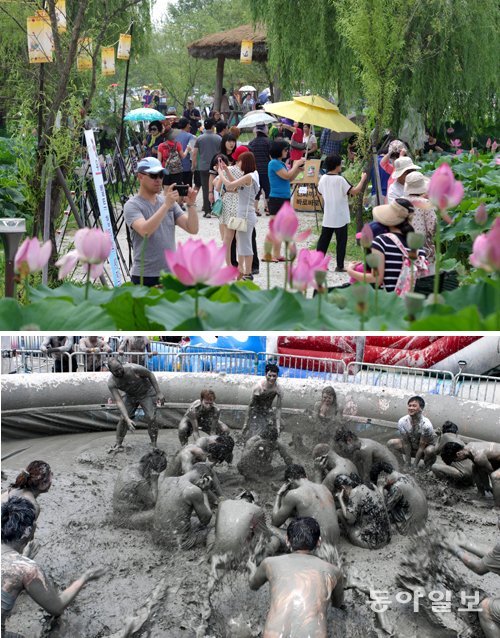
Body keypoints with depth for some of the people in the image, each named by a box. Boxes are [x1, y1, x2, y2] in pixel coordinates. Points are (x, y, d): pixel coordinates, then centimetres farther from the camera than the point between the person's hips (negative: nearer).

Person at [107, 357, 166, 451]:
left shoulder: (134, 369, -35)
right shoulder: (111, 383, -26)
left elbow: (150, 374, -17)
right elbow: (119, 401, -28)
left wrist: (158, 393, -18)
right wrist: (127, 419, -38)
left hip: (146, 393, -3)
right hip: (130, 396, 3)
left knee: (151, 418, -15)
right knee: (123, 419, -6)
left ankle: (154, 446, -4)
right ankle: (118, 445, 8)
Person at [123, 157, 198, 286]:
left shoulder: (169, 202, 9)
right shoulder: (132, 205, -6)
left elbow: (193, 229, 2)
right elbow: (145, 231, -25)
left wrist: (191, 205, -13)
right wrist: (166, 205, -28)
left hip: (171, 274, 5)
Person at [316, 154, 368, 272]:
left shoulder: (323, 178, 2)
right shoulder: (340, 179, -16)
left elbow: (320, 191, 18)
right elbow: (354, 191, -17)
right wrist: (362, 179, -6)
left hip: (327, 217, 5)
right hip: (340, 218, -5)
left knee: (324, 239, 10)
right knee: (341, 241, 3)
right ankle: (340, 266, 4)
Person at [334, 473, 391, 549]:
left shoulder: (355, 492, -13)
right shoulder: (369, 487, 11)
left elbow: (349, 519, -14)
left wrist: (340, 499, -6)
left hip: (371, 542, -9)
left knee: (338, 513, 2)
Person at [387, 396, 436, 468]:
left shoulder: (426, 425, -31)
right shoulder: (402, 422, -21)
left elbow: (421, 447, -27)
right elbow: (406, 443, -17)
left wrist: (415, 466, -26)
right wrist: (407, 463, -19)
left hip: (425, 448, -4)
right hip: (412, 447, 4)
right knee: (390, 443, -16)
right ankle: (404, 465, -4)